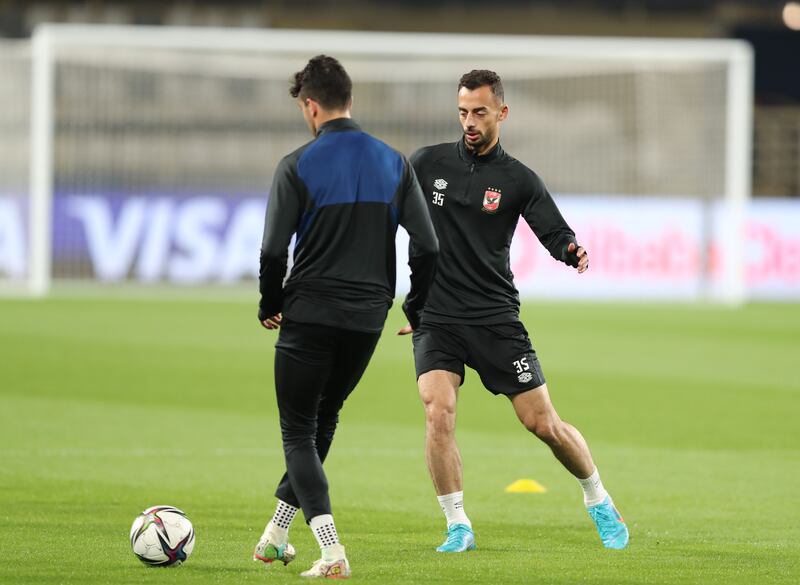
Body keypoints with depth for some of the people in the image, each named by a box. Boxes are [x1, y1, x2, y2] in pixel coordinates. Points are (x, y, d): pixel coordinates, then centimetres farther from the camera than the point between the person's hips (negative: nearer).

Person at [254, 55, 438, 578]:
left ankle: (331, 553, -14)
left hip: (310, 314, -5)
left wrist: (270, 306, 7)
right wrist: (416, 309, 15)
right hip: (368, 319, 5)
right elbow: (428, 246, 1)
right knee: (322, 422, 22)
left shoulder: (298, 166, -8)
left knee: (299, 432, 3)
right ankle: (276, 536, 31)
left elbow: (274, 251, -10)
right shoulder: (393, 163, 4)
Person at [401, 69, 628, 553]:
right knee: (439, 411, -21)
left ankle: (599, 502, 24)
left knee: (543, 423, 0)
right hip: (435, 318, 1)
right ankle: (458, 527, -10)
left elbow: (557, 235, -3)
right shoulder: (427, 163, 4)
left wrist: (572, 252, -27)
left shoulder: (518, 180, 0)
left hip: (496, 319, -1)